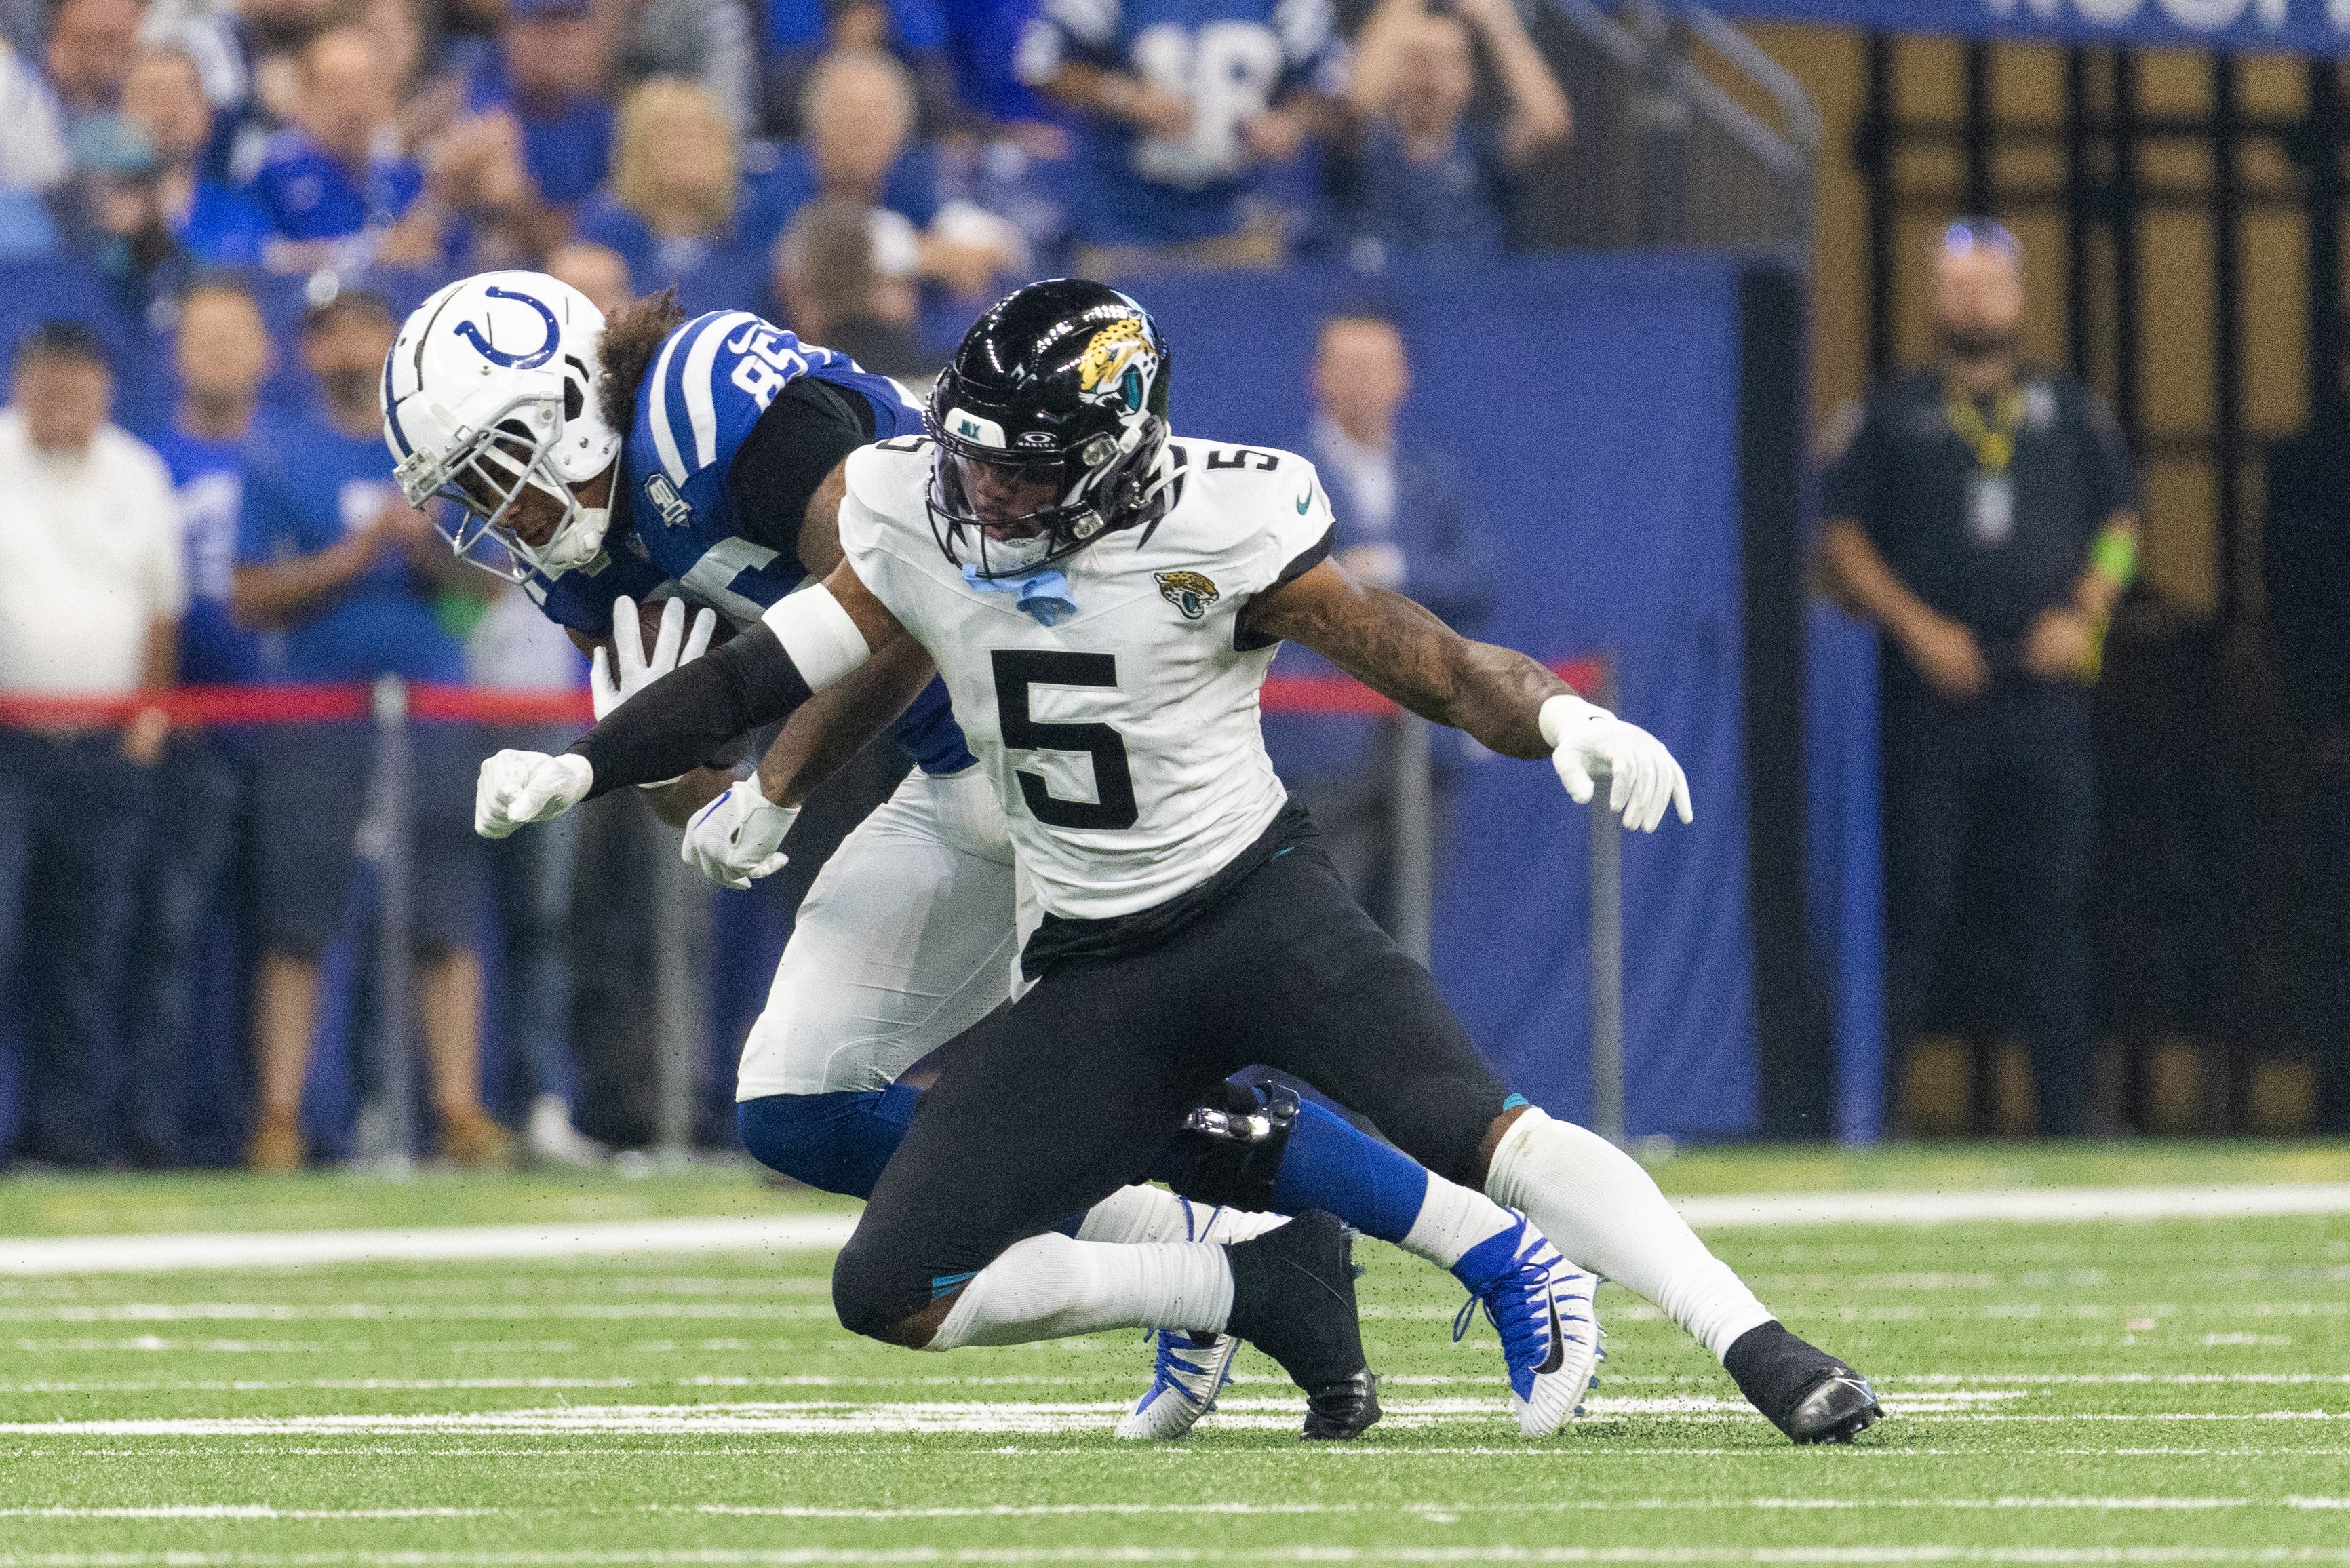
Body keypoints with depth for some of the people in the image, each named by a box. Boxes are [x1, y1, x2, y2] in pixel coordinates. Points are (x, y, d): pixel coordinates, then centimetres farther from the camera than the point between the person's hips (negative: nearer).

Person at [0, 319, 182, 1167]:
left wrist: (149, 715, 7)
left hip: (104, 747, 4)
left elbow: (162, 606, 17)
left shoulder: (138, 477, 10)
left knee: (84, 947, 4)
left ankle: (69, 1119, 7)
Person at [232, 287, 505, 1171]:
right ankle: (279, 1118, -2)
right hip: (313, 717, -1)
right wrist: (354, 555, -11)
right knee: (296, 927, -4)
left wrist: (429, 549, -9)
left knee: (447, 921, -4)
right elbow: (249, 599, 1)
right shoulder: (277, 458, 7)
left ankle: (461, 1109, -2)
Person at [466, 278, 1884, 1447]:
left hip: (1258, 905, -5)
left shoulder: (1213, 534, -16)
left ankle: (1766, 1356, -30)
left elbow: (1433, 666, -14)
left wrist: (1562, 717, -33)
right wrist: (578, 771, 11)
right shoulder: (919, 520, -3)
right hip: (1089, 976, 5)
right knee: (890, 1292, -7)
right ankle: (1259, 1293, 5)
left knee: (1472, 1129, -31)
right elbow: (784, 674, 12)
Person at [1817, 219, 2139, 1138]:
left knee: (2053, 906, 1)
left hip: (2046, 687, 2)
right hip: (1932, 687, -2)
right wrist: (1916, 627, -9)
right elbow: (1841, 540, 4)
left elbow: (2120, 522, 17)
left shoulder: (2071, 411, 15)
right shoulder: (1890, 415, 8)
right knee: (1912, 900, -6)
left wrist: (2082, 614, 0)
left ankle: (2066, 1110, 3)